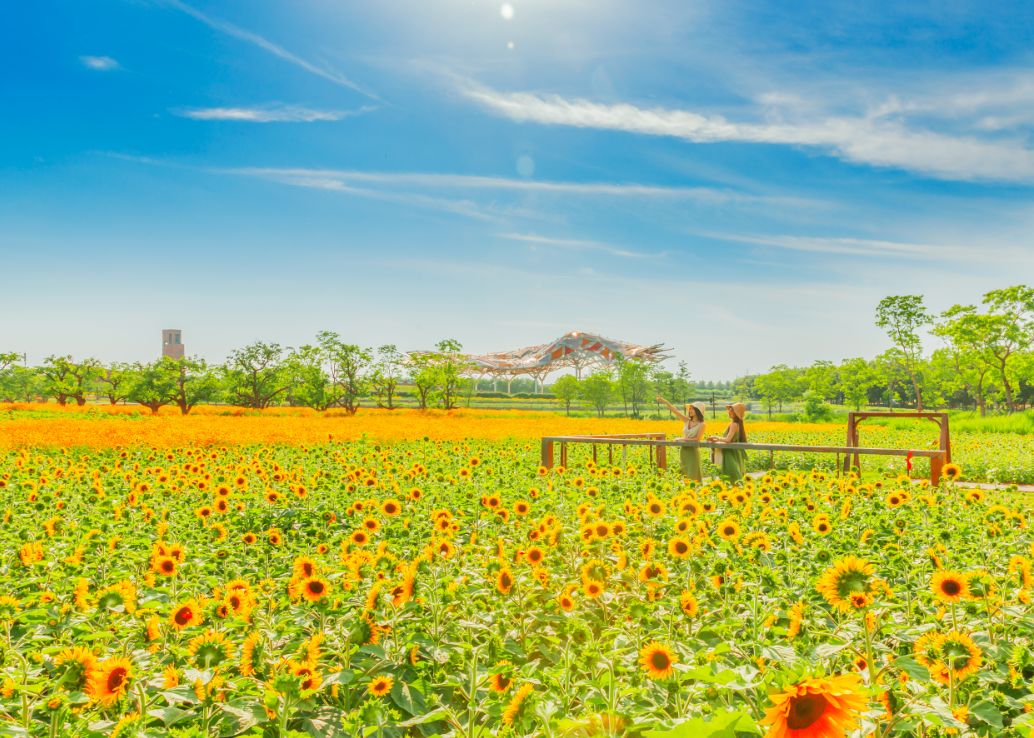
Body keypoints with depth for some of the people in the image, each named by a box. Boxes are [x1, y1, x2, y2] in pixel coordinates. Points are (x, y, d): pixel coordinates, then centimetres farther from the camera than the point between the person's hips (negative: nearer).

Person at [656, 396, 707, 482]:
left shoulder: (701, 424, -8)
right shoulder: (687, 420, 5)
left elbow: (697, 439, -15)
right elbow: (675, 411, 0)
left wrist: (682, 439, -12)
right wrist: (665, 401, -7)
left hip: (693, 452, -5)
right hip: (683, 451, 6)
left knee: (693, 476, -2)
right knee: (684, 475, 10)